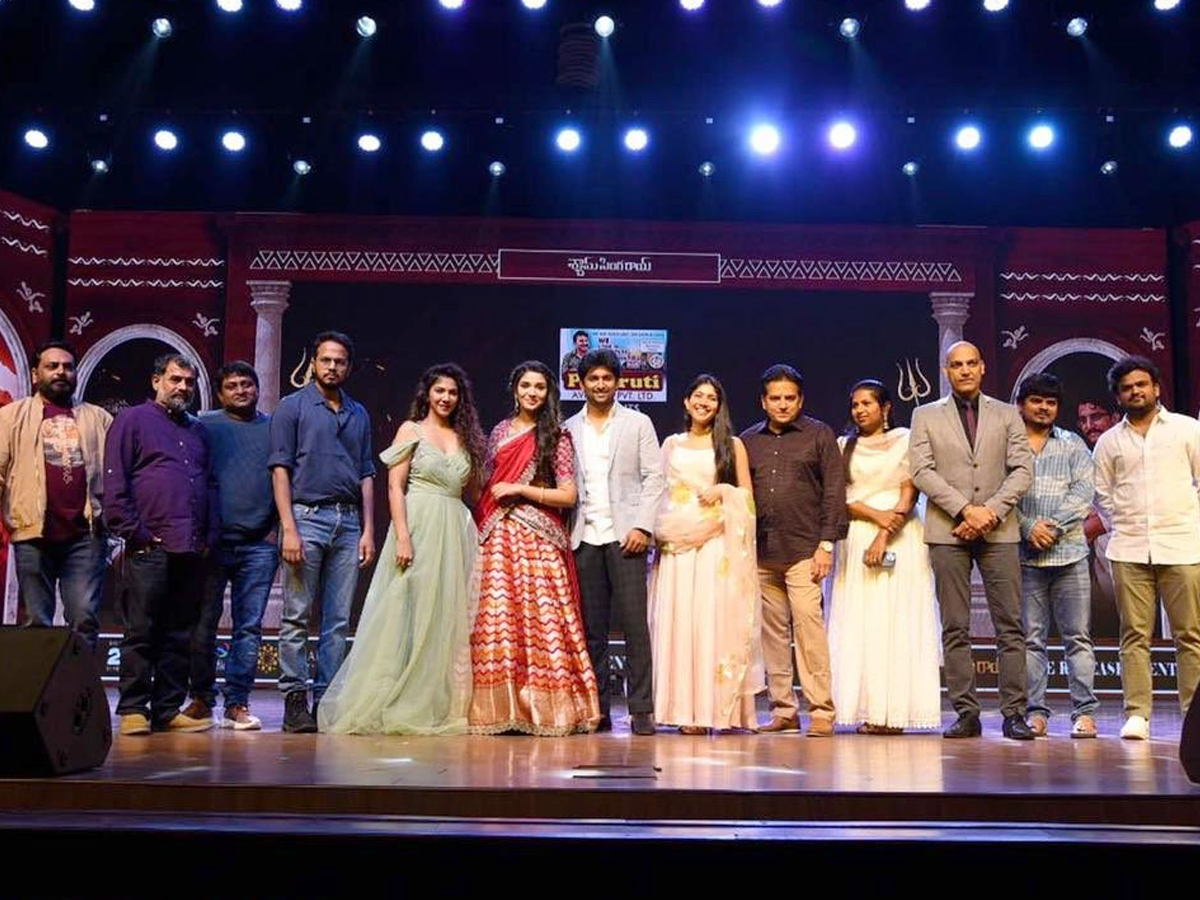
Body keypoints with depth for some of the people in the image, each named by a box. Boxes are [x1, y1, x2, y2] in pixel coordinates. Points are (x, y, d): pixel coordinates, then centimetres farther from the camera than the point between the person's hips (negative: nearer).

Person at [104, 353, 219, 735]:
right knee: (141, 632, -3)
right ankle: (133, 710, 4)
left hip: (192, 550, 6)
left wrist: (210, 536, 9)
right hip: (150, 549, -5)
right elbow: (114, 483, -3)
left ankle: (168, 710, 13)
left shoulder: (198, 430, 22)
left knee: (181, 635, 7)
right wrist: (134, 533, -10)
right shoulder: (132, 421, 5)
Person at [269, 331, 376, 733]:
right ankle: (295, 699, 2)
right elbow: (280, 469, -3)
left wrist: (368, 530, 8)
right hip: (307, 516, -4)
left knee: (338, 620, 4)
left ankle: (327, 699, 9)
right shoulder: (292, 407, 4)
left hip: (348, 522, 4)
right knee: (296, 617, -3)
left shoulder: (359, 414, 17)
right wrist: (289, 529, -12)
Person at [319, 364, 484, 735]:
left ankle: (441, 707, 13)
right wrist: (402, 536, -15)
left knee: (450, 621, 5)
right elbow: (395, 486, -5)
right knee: (408, 618, -4)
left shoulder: (465, 437, 15)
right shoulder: (412, 430, 3)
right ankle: (397, 706, 4)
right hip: (419, 527, -5)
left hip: (456, 533, 5)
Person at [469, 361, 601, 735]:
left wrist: (520, 489, -8)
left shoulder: (557, 436, 3)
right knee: (496, 617, -3)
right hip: (498, 538, 3)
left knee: (542, 619, -8)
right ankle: (499, 708, 0)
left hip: (539, 540, -3)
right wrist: (482, 525, 7)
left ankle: (544, 708, -2)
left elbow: (569, 496, -3)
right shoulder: (500, 431, 15)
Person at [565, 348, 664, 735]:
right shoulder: (569, 429, 14)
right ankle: (597, 710, 11)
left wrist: (642, 526, -9)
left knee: (635, 623, -7)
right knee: (591, 627, 4)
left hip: (624, 535, -2)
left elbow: (653, 477, 2)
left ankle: (641, 710, -2)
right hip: (584, 539, 3)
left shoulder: (638, 423, 8)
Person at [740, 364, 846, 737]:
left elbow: (834, 491, 1)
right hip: (761, 552, 4)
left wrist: (826, 544, -7)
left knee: (807, 623, -12)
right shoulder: (749, 440, 16)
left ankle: (822, 711, -6)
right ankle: (783, 710, 13)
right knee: (773, 631, 6)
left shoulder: (819, 435, 6)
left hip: (803, 549, -4)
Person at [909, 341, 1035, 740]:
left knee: (1010, 625, -3)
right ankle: (966, 713, 4)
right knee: (955, 629, 0)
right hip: (947, 532, -1)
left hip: (998, 531, 1)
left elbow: (1023, 471, 4)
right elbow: (922, 471, -2)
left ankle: (1013, 712, 1)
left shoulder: (1007, 415, 14)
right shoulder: (926, 416, 10)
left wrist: (990, 512, -10)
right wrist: (966, 510, -12)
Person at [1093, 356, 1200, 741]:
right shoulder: (1109, 441, 12)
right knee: (1135, 635, 0)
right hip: (1129, 550, 2)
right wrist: (1122, 525, 8)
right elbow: (1102, 492, 17)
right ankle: (1136, 714, 2)